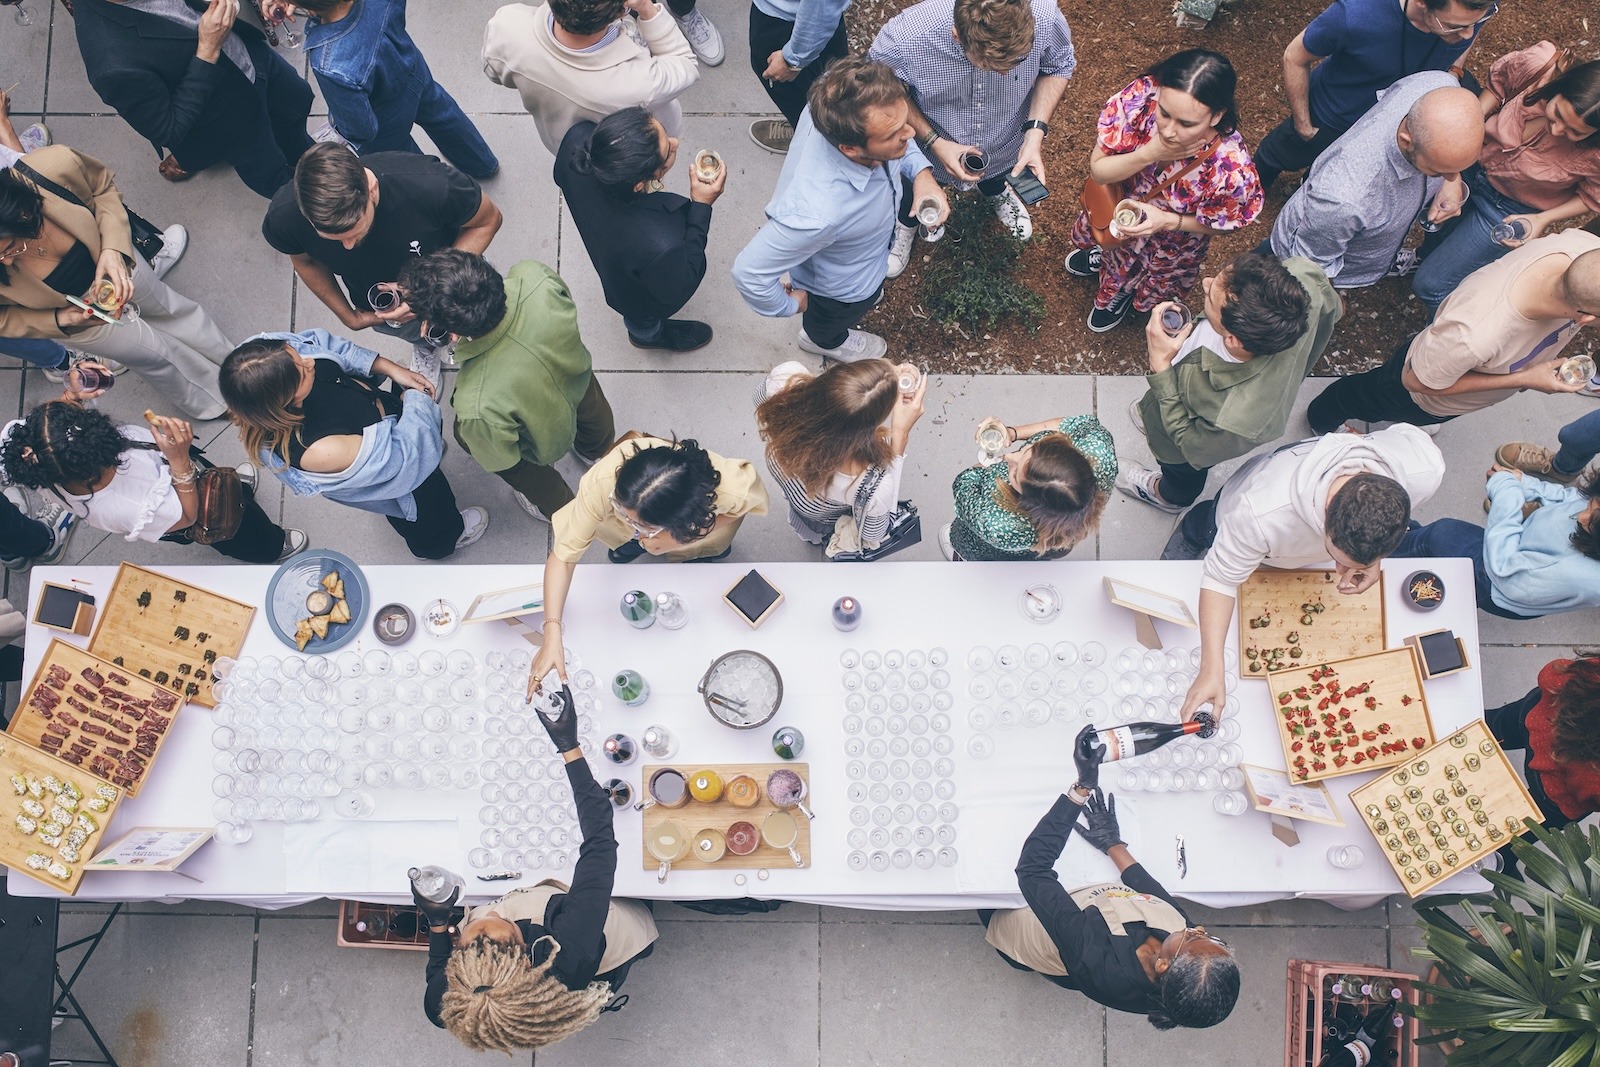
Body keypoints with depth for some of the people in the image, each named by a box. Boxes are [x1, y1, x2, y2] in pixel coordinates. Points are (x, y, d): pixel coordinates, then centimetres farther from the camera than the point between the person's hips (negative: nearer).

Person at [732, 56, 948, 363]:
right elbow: (749, 272, -36)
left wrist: (921, 172, -22)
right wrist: (788, 305, -16)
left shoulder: (838, 107, -34)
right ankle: (824, 340, 66)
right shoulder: (817, 214, -51)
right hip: (843, 288, -5)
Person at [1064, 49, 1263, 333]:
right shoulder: (1141, 96, -38)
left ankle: (1120, 292, 66)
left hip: (1171, 244, -2)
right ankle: (1102, 255, 71)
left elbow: (1220, 224, -20)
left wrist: (1167, 220, -36)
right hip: (1118, 203, 2)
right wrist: (1149, 155, -42)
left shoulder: (1232, 170, -44)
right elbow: (1097, 169, -25)